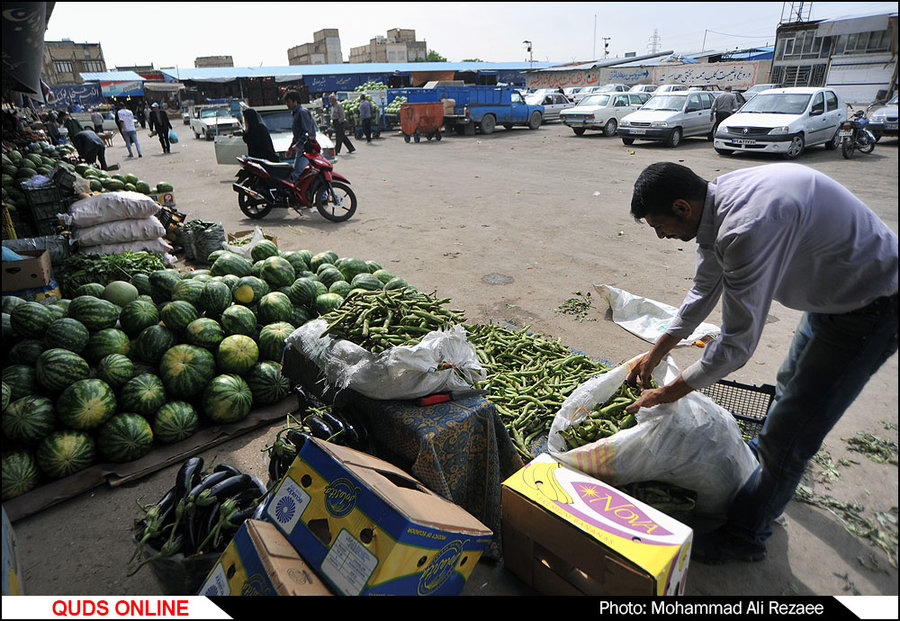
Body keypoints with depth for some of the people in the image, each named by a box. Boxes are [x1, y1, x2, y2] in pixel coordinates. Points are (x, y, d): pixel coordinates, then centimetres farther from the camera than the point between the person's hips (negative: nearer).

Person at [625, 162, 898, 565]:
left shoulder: (748, 228, -37)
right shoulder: (716, 200, -6)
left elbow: (737, 344, -30)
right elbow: (705, 289, 8)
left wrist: (668, 393, -17)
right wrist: (656, 354, 13)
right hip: (834, 291, 10)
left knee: (792, 430, -3)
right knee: (791, 385, 29)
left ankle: (745, 538, 15)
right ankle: (765, 454, 57)